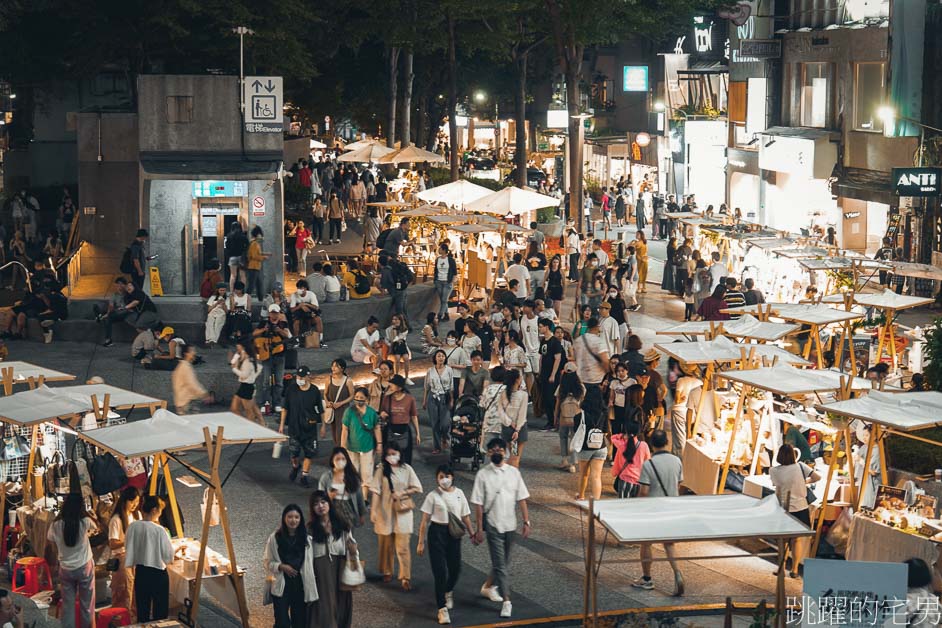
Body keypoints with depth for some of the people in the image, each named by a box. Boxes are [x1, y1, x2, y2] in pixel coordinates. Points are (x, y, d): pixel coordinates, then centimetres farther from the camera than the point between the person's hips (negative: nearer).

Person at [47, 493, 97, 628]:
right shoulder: (85, 522, -14)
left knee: (68, 604, 10)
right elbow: (96, 528, 6)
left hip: (65, 569, 2)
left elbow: (50, 540, 7)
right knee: (87, 604, 9)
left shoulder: (56, 524, -10)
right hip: (84, 567, -2)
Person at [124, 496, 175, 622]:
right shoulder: (159, 530, -19)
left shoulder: (133, 526, -6)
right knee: (160, 611, 6)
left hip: (140, 572, 5)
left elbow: (128, 549, 5)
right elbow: (169, 556, -13)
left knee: (142, 609, 14)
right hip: (158, 573, -5)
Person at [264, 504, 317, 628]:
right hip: (281, 586, -3)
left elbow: (310, 564, 7)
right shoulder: (275, 538, -4)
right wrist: (281, 566, -17)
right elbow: (267, 562, 1)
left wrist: (310, 588, 2)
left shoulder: (306, 538, 4)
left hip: (300, 585, 3)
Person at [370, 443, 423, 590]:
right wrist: (373, 510, -13)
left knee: (403, 546, -3)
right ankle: (387, 572, 30)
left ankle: (405, 577, 2)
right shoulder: (381, 470, -4)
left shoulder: (406, 469, -2)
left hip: (402, 511, -1)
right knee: (386, 544, 12)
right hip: (385, 511, 1)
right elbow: (376, 491, -7)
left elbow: (417, 488, 1)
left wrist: (402, 493, -12)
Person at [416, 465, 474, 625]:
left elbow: (465, 516, 10)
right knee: (440, 571, -5)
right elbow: (424, 520, -4)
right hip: (437, 532, -3)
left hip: (454, 533, 3)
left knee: (455, 568, 9)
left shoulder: (459, 493, 4)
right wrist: (421, 542, -5)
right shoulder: (433, 496, -5)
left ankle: (448, 591, 44)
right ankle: (442, 609, 2)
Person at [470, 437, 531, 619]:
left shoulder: (513, 472, 0)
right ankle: (506, 601, -2)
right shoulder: (483, 474, -8)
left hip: (510, 524, 4)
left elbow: (522, 499, 3)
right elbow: (478, 503, -7)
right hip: (492, 525, -4)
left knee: (504, 562, 17)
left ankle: (488, 586, 40)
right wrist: (479, 529, -9)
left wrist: (526, 522, -3)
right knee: (500, 564, -6)